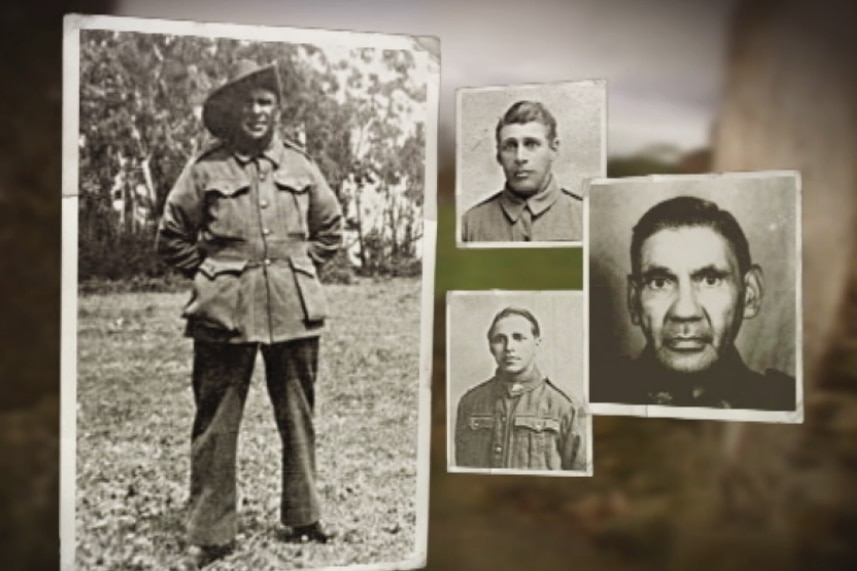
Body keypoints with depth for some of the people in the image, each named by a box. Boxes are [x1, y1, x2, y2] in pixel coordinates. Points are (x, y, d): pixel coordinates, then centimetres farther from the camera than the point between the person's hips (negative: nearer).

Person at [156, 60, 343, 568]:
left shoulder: (299, 165, 8)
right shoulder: (206, 169, 1)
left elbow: (331, 227, 19)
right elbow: (173, 237, 9)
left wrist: (302, 269, 10)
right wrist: (211, 274, 3)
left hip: (295, 310, 3)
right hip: (225, 312, -2)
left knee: (299, 416, 10)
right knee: (215, 423, 2)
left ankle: (303, 518, 26)